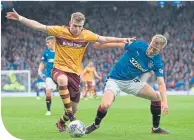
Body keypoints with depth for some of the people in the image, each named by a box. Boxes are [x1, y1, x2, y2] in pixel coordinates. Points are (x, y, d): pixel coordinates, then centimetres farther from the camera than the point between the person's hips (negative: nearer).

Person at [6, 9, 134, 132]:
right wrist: (19, 18, -18)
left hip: (75, 72, 3)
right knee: (63, 80, -42)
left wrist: (122, 40, -9)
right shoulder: (60, 31, -10)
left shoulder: (86, 35, -5)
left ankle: (61, 122, 42)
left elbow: (104, 39, 1)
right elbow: (38, 26, -11)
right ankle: (69, 112, -29)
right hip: (59, 68, -3)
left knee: (74, 108, 8)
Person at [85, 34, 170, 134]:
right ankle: (95, 125, 8)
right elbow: (119, 44, -8)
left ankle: (156, 128, 14)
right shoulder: (138, 45, -22)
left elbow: (161, 83, -17)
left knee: (156, 97, -5)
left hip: (132, 81, 4)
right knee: (105, 105, -25)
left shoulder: (157, 62, -13)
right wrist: (101, 45, 1)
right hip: (115, 80, -4)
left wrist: (164, 101, -31)